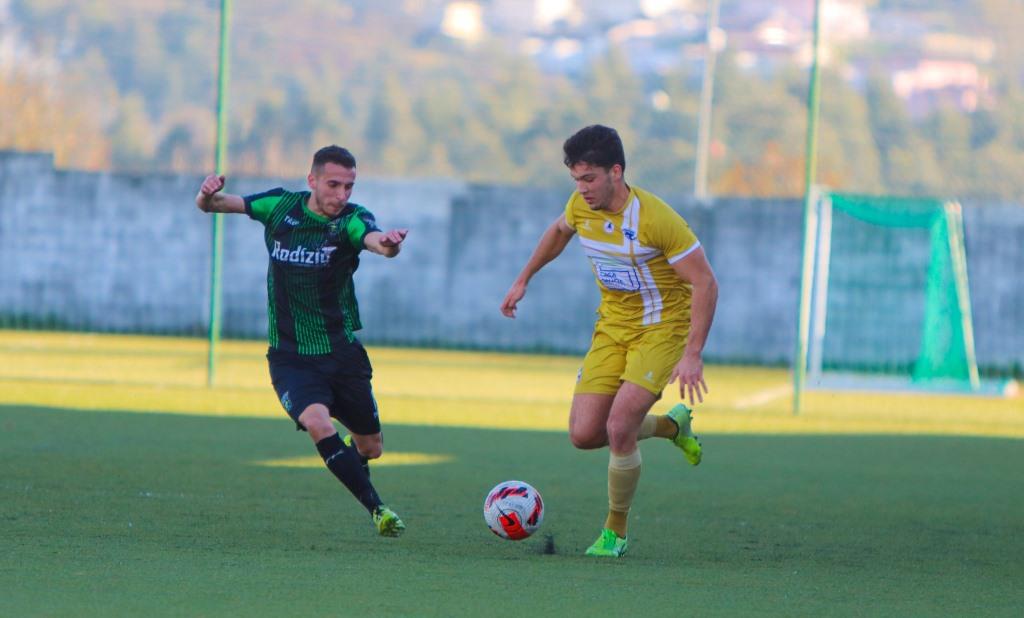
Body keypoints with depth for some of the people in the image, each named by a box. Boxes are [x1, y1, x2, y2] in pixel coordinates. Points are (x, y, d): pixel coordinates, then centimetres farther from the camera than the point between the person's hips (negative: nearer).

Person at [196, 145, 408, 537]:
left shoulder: (351, 220, -12)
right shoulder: (281, 207, -5)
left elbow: (373, 238, -36)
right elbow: (210, 205, 2)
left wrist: (386, 243, -60)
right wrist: (208, 195, -23)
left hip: (342, 353, 1)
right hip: (290, 356, -1)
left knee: (370, 448, 13)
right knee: (318, 423, -28)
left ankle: (351, 453, 52)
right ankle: (377, 510, -21)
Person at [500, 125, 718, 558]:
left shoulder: (656, 218, -25)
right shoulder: (581, 206, -6)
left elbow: (705, 283, -21)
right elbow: (559, 232, 21)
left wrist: (692, 355, -27)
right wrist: (523, 280, 22)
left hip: (662, 327, -6)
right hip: (612, 326, 6)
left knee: (619, 428, -21)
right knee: (584, 435, -4)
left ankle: (615, 532, 0)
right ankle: (671, 425, 24)